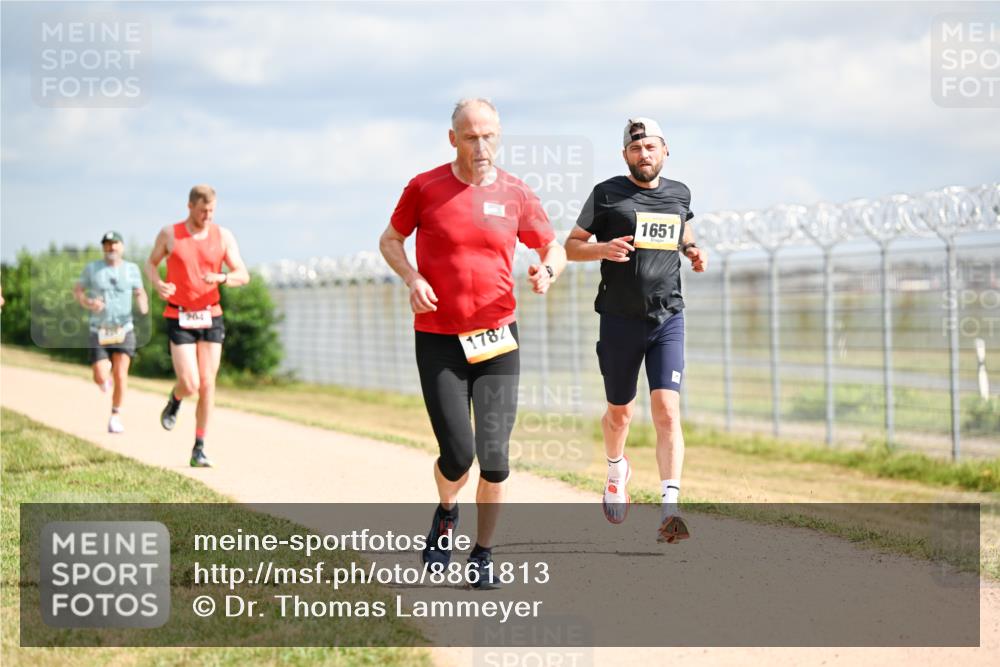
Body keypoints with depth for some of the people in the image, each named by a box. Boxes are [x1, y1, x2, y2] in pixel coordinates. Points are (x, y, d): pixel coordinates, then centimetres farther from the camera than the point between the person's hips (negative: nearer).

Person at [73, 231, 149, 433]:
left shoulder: (131, 269, 2)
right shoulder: (92, 268, 0)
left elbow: (140, 293, 13)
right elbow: (77, 290, 9)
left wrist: (144, 308, -9)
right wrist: (88, 303, -13)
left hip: (124, 330, 0)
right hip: (99, 332, 0)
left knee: (120, 374, -15)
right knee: (100, 379, -8)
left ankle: (115, 416, 1)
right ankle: (106, 371, 31)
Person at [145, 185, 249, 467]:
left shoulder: (223, 237, 1)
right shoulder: (169, 234, -2)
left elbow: (243, 275, 1)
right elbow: (151, 263, 13)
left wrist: (222, 278, -21)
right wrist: (158, 284, -9)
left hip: (211, 317, 2)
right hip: (179, 319, -2)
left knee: (207, 384, -1)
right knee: (190, 385, -12)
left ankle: (199, 449, 8)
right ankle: (175, 401, 27)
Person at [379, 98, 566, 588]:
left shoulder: (515, 194, 2)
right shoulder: (425, 187, -2)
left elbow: (553, 247, 14)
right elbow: (390, 240, 11)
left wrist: (548, 271, -10)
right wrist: (411, 277, -8)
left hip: (497, 338, 1)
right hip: (438, 340, -1)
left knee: (494, 455, -5)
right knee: (457, 455, -8)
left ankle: (483, 555, 12)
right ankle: (446, 513, 27)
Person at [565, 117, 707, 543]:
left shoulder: (679, 194, 9)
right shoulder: (607, 194, 0)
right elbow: (571, 246, 2)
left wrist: (693, 252, 7)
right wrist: (603, 248, -19)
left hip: (668, 319, 1)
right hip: (620, 319, -1)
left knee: (667, 410, -13)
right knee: (620, 413, 12)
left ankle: (670, 510, -18)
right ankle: (616, 470, 45)